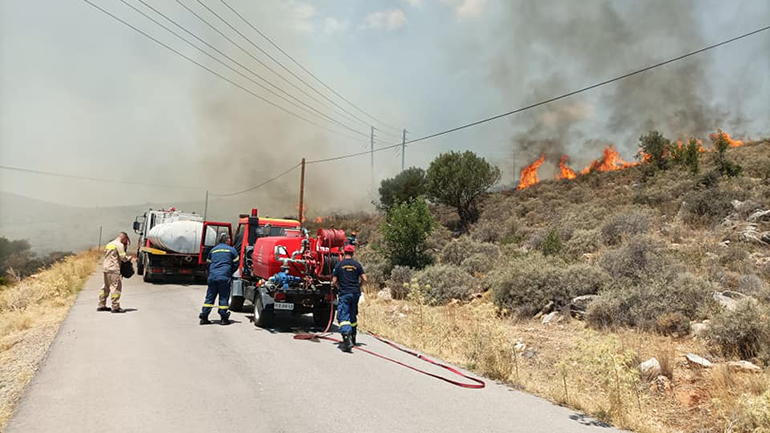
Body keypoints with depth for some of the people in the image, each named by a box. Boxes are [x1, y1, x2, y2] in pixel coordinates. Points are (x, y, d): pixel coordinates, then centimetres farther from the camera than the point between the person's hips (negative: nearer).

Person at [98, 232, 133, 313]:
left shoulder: (109, 244, 20)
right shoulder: (119, 245, -7)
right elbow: (123, 257, -14)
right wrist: (129, 258, 7)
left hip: (105, 268, 9)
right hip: (113, 269, -9)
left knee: (106, 287, 17)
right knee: (116, 287, -7)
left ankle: (101, 305, 22)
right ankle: (115, 307, -8)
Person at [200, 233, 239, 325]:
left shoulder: (213, 250, 17)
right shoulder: (231, 250, 4)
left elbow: (208, 263, 20)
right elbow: (235, 264, 5)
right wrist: (230, 273, 20)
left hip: (212, 276, 4)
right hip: (224, 277, -4)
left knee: (210, 297, 10)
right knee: (223, 298, 2)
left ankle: (204, 317, 10)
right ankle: (223, 318, 3)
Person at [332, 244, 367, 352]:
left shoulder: (339, 265, -2)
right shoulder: (357, 265, 4)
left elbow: (334, 281, -2)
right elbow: (364, 279, 1)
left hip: (344, 293, -3)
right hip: (355, 293, 3)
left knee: (343, 316, -8)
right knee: (353, 316, 19)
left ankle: (347, 339, -26)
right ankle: (353, 338, 30)